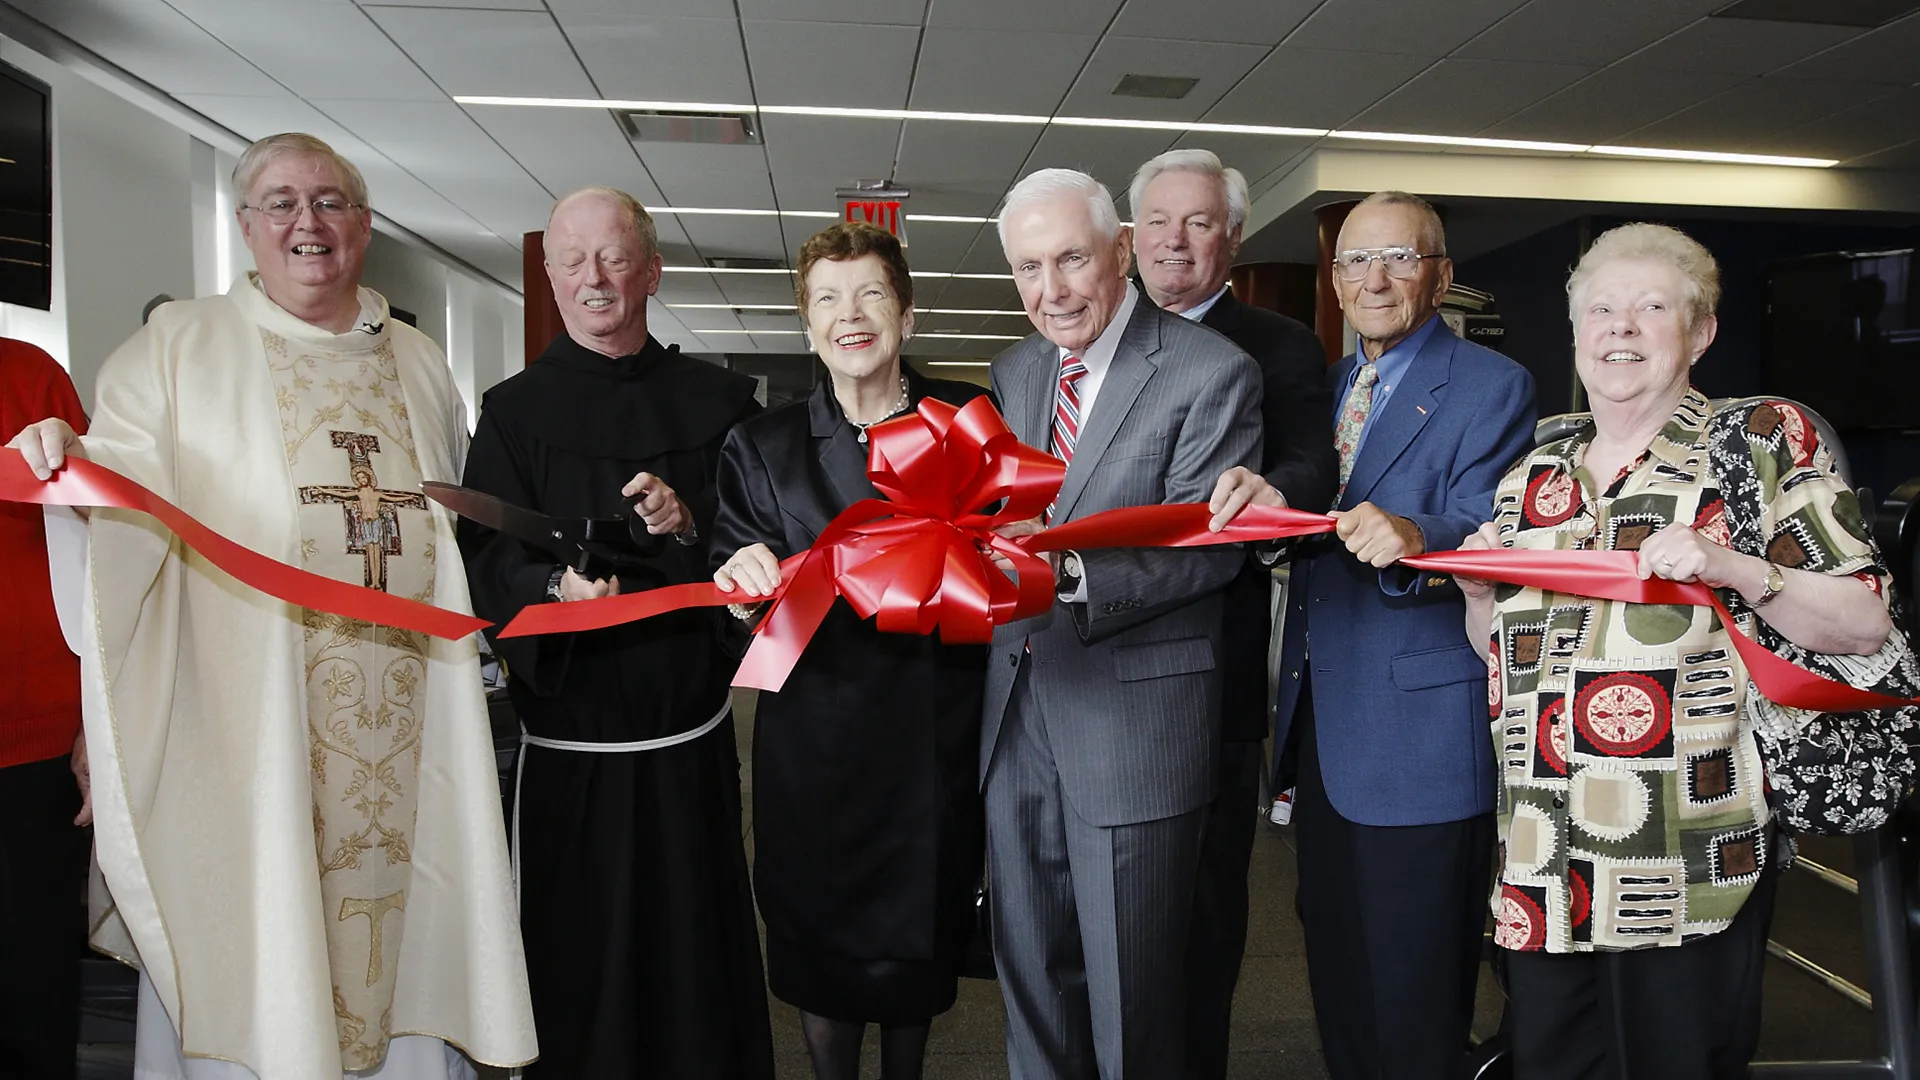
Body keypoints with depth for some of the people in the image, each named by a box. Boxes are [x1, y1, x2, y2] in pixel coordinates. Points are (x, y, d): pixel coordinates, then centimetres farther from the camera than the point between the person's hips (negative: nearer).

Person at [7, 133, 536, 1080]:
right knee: (251, 943, 1)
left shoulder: (418, 363, 15)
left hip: (403, 721, 3)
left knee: (402, 913, 8)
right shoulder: (179, 346, 6)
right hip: (246, 713, -2)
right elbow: (128, 493, -7)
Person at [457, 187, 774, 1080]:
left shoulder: (719, 403, 5)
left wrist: (690, 529, -16)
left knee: (701, 959, 9)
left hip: (693, 745, 1)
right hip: (571, 747, -1)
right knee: (578, 978, 7)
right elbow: (486, 566, -6)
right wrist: (555, 589, -26)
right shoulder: (514, 413, 3)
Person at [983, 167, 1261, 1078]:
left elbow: (1209, 548, -16)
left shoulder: (1212, 372, -10)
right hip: (1018, 705, 6)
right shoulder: (1015, 370, 11)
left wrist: (1070, 572, -30)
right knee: (1030, 972, 19)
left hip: (1134, 717, -6)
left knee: (1130, 988, 8)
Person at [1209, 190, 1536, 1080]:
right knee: (1336, 971, 20)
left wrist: (1413, 538, -39)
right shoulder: (1326, 386, 14)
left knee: (1412, 999, 4)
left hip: (1420, 733, -6)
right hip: (1321, 724, 7)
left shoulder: (1493, 388, -6)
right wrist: (1267, 501, -13)